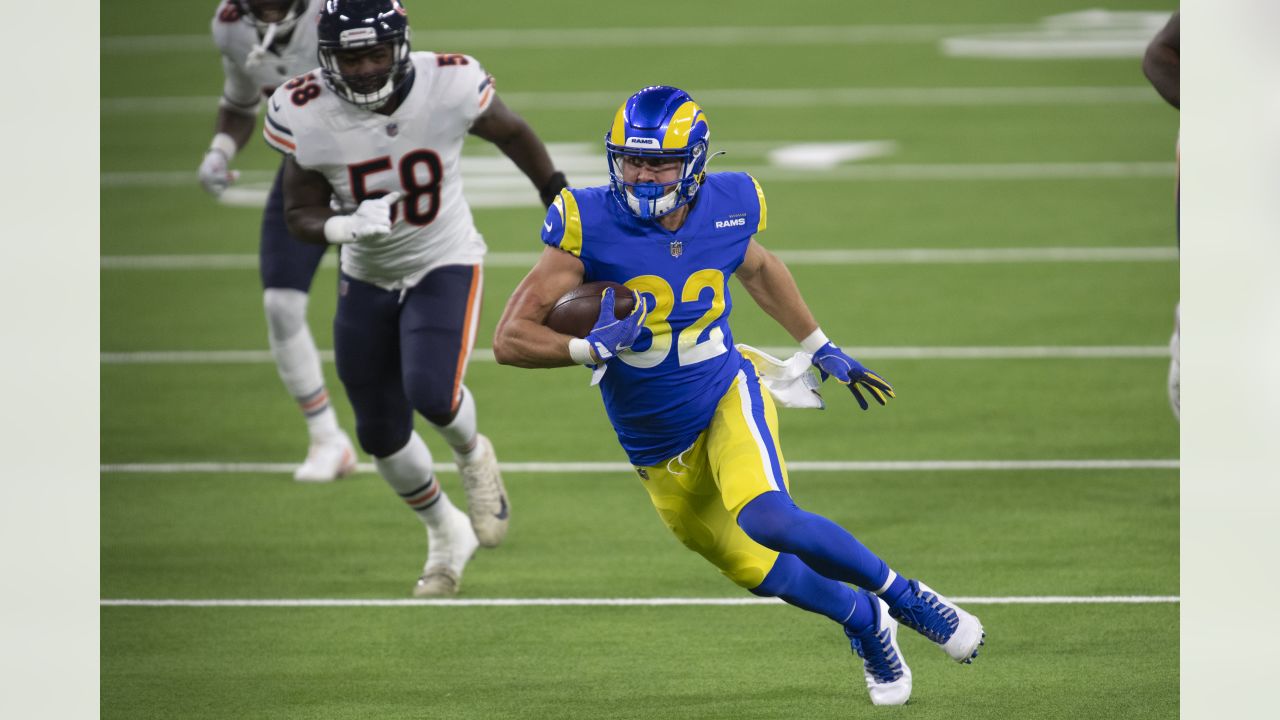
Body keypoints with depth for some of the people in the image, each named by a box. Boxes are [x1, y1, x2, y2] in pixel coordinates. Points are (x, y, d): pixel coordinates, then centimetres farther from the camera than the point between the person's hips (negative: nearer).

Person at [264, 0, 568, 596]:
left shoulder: (450, 84, -23)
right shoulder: (303, 115, -20)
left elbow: (510, 133, -2)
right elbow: (301, 215, -10)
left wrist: (557, 196, 11)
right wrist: (346, 227, -32)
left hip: (445, 264, -3)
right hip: (367, 278, 3)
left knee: (430, 394, -25)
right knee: (381, 434, 9)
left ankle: (473, 456, 12)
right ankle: (446, 536, 37)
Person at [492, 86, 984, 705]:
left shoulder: (728, 207, -11)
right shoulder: (591, 224, -21)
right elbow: (511, 340, -20)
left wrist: (822, 349, 22)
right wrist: (589, 350, -37)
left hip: (728, 398, -1)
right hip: (658, 447, 1)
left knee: (767, 519, -30)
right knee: (761, 573, 10)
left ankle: (904, 596, -11)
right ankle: (865, 622, 39)